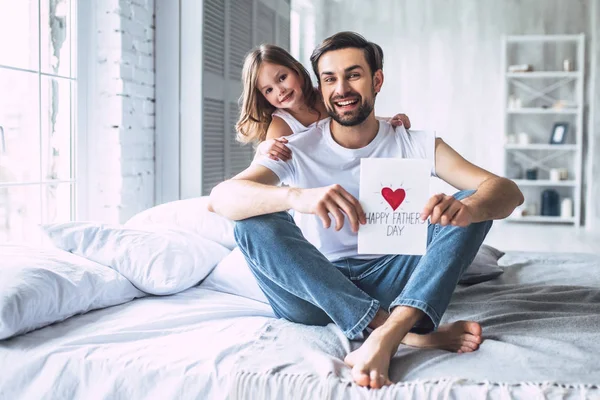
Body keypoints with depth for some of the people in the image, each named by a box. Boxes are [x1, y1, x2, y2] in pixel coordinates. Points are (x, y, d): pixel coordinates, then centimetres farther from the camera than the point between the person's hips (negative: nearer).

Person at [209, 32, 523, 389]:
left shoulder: (414, 145, 0)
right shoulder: (298, 151, -4)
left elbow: (509, 191, -11)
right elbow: (221, 197, -23)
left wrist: (465, 208, -36)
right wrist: (297, 196, -44)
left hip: (391, 285, 1)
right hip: (315, 293, -1)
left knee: (476, 205, -16)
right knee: (254, 223, -27)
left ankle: (387, 335, -38)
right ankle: (411, 331, -32)